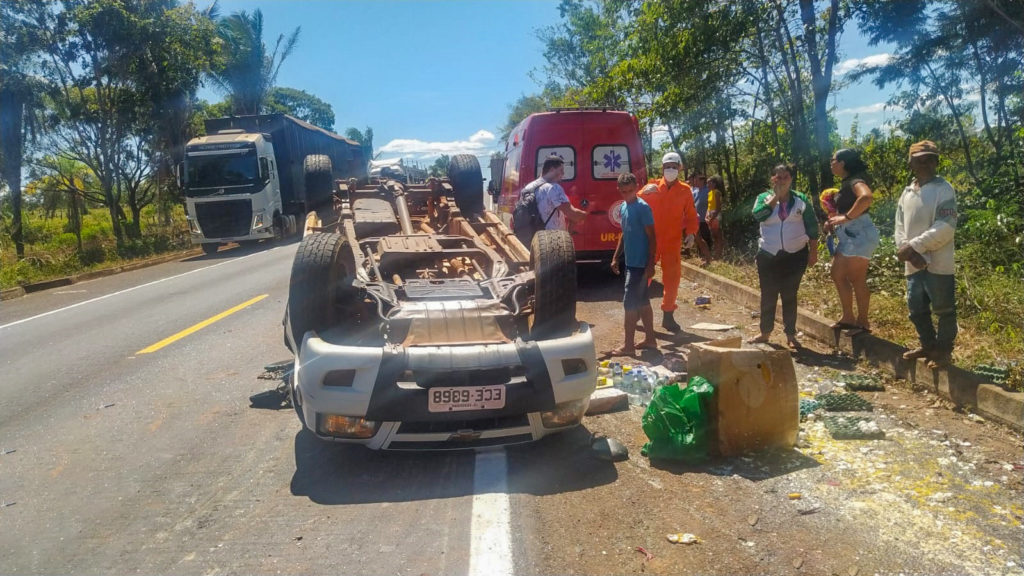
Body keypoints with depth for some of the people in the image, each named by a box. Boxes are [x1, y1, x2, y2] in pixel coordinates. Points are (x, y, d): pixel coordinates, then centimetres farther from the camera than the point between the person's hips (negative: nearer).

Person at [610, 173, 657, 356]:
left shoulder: (643, 208, -14)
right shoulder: (623, 207, 10)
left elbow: (652, 238, -15)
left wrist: (650, 264, -18)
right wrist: (615, 258, 17)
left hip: (640, 264, -8)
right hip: (631, 262, 8)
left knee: (630, 303, -6)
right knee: (642, 301, 15)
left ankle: (628, 346, 1)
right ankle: (650, 339, 25)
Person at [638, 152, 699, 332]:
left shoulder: (685, 190, 3)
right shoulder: (653, 187, 1)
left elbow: (691, 215, 6)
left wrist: (691, 233, -11)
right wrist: (644, 193, -27)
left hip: (673, 243, 1)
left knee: (672, 279, 5)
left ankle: (668, 315, 17)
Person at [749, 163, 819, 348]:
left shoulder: (801, 200, 3)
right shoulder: (764, 197, 3)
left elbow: (812, 228, 5)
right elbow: (758, 215, -19)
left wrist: (813, 252, 1)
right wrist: (776, 195, -14)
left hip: (795, 255, 0)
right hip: (768, 255, 1)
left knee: (790, 295, 3)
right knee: (768, 295, 5)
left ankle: (790, 335, 11)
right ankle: (765, 332, 15)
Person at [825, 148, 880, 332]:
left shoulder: (855, 181, -16)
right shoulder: (847, 182, 15)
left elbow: (866, 197, -37)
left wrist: (846, 217, -29)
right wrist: (833, 220, 6)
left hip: (859, 235, -10)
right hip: (848, 236, 10)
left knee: (857, 280, -2)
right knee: (837, 274, 13)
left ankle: (862, 321, 10)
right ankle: (848, 317, 22)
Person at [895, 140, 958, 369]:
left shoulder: (944, 189, -7)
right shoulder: (907, 193, 11)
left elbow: (945, 227, -17)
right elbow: (900, 228, 6)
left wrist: (914, 246, -20)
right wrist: (908, 252, -12)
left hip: (938, 263, -6)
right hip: (914, 264, 6)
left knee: (943, 309, 5)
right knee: (916, 308, 16)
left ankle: (943, 350, 21)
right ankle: (928, 345, 34)